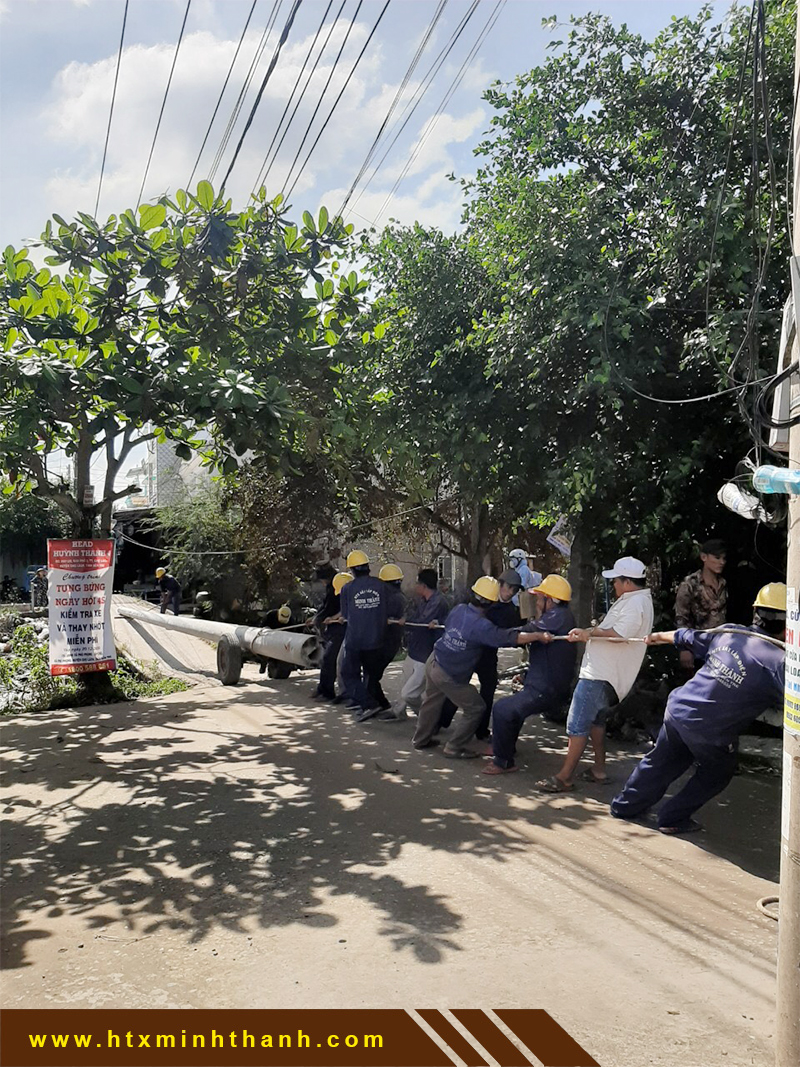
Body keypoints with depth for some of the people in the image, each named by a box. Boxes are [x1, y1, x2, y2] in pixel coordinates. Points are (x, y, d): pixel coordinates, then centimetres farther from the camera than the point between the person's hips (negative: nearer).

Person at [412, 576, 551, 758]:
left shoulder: (459, 609, -6)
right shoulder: (481, 626, -27)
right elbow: (512, 638, -29)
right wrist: (539, 636, -22)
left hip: (434, 662, 8)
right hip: (450, 677, -7)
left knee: (432, 701, 26)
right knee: (475, 709, 7)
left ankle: (421, 739, 42)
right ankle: (454, 748, 13)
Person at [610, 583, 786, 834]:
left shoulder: (729, 633, -1)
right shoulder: (777, 661, -20)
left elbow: (686, 637, 14)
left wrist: (659, 636, 32)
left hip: (678, 708, 6)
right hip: (711, 731, -6)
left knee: (663, 761, 26)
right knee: (717, 772, 23)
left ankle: (625, 805, 40)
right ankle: (674, 818, 26)